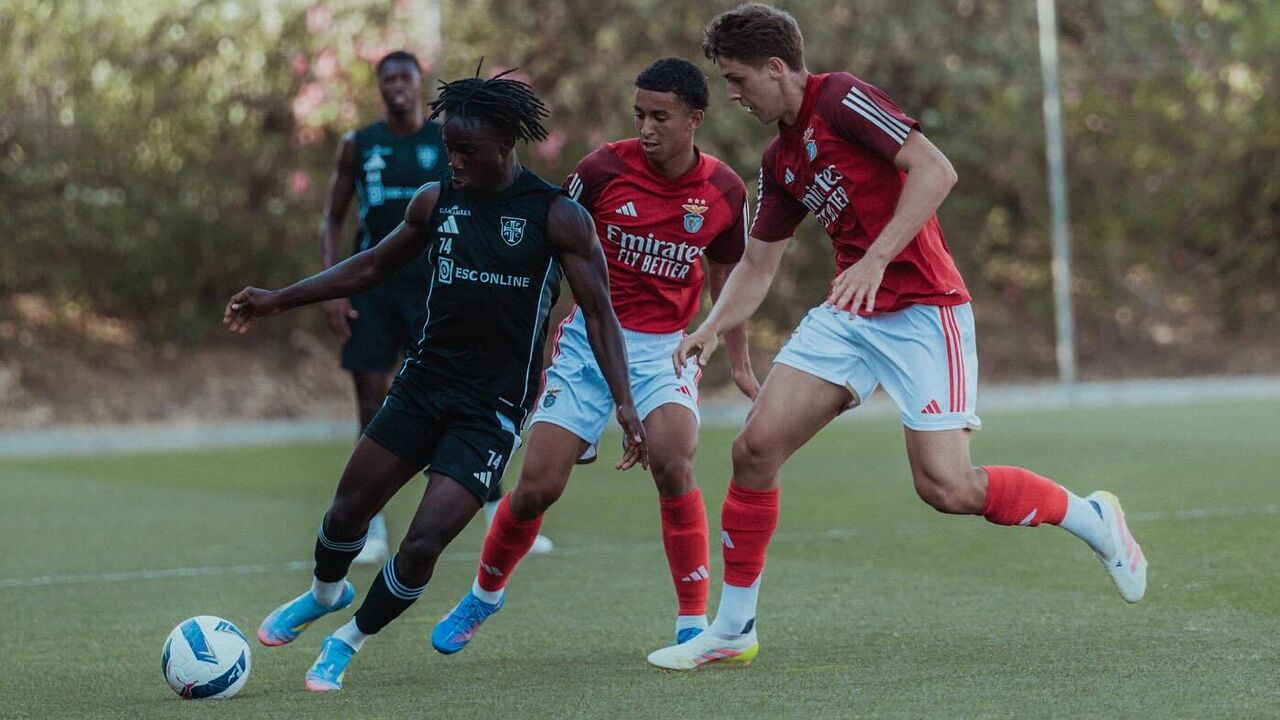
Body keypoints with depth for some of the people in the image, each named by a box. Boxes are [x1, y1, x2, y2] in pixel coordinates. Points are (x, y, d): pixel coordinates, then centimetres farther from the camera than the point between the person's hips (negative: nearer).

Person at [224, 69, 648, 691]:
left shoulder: (556, 217, -9)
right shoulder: (435, 202, 4)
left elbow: (598, 313, -7)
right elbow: (372, 267, 18)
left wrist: (624, 402, -16)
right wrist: (279, 301, 15)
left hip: (492, 408, -4)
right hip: (422, 383, 4)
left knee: (423, 543, -12)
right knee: (349, 508, 6)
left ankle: (349, 643, 13)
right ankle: (324, 594, 40)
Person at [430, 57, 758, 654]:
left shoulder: (724, 192, -4)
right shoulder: (604, 169, -12)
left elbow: (725, 278, 13)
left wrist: (741, 367, 14)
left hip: (665, 347, 1)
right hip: (588, 340, -1)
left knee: (673, 463, -26)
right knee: (539, 484, -4)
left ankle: (693, 625, -15)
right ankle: (483, 595, 25)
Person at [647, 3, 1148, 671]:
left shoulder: (840, 99, -10)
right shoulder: (780, 160, 16)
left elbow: (936, 170, -19)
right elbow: (757, 265, 23)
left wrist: (876, 259, -24)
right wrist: (711, 328, 7)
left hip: (921, 308, -8)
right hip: (848, 314, 8)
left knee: (947, 486, -16)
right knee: (756, 447, -5)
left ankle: (1092, 518, 9)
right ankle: (732, 630, 5)